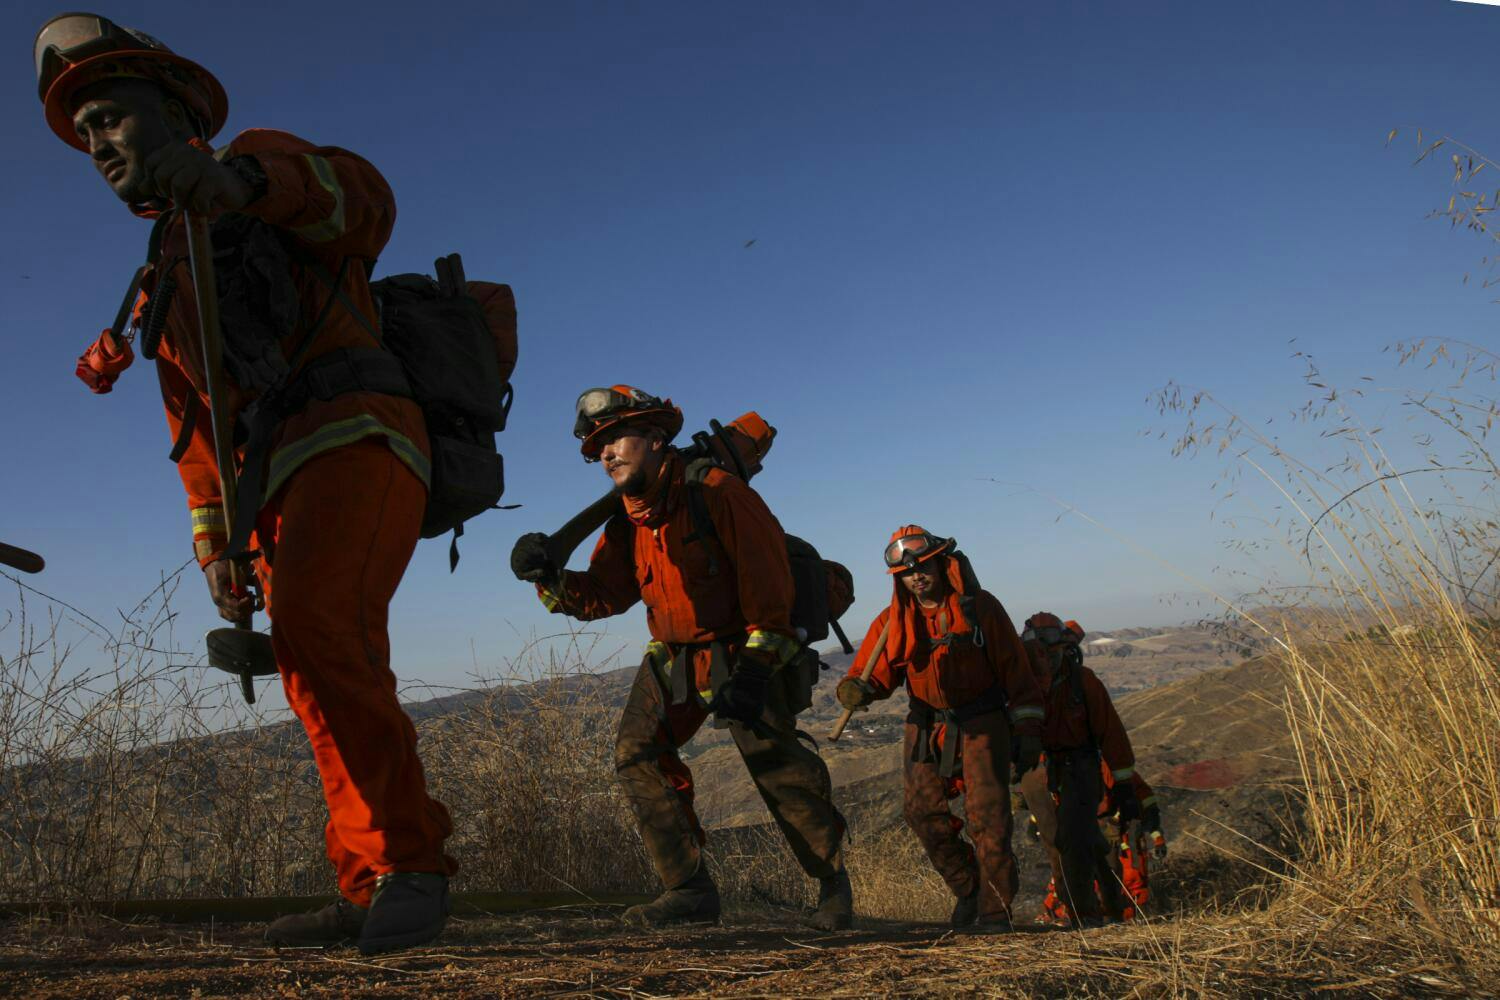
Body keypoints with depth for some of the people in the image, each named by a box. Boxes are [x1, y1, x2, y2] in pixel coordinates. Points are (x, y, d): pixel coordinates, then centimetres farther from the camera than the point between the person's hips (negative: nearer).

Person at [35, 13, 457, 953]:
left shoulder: (261, 165, 9)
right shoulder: (162, 284, 32)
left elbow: (362, 199, -17)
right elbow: (198, 437, 27)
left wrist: (245, 178, -38)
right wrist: (214, 546, 15)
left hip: (352, 438, -9)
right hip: (281, 487, 9)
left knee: (313, 621, -30)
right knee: (324, 692, 5)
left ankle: (410, 859, -25)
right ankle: (371, 892, 10)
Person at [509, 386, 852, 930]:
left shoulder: (716, 492, -16)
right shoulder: (626, 526, 5)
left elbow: (767, 575, -19)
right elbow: (599, 596, 4)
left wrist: (755, 663, -22)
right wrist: (549, 578, -17)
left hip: (741, 653, -6)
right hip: (672, 659, 7)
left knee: (776, 763, -17)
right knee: (636, 753, -8)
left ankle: (832, 879, 5)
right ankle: (690, 889, -3)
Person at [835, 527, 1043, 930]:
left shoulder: (979, 607, -5)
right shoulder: (893, 621, 2)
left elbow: (1014, 669, -2)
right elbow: (873, 674, -1)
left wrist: (1027, 729, -5)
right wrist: (855, 690, -26)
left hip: (982, 723, -3)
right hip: (927, 726, 3)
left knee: (987, 817, -9)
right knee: (923, 812, -2)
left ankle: (995, 909, 3)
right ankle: (969, 888, 19)